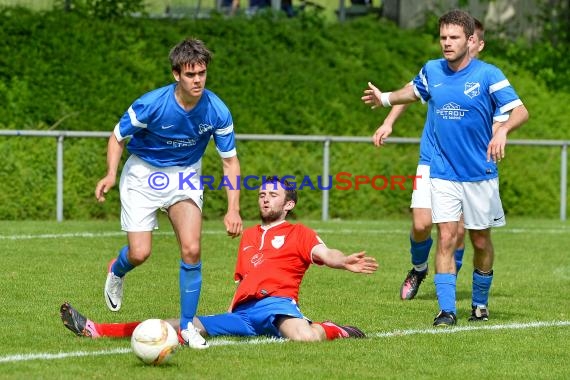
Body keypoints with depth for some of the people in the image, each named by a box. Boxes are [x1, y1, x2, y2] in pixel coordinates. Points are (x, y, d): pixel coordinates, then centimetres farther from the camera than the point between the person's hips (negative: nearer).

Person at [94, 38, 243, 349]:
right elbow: (118, 137, -9)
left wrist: (233, 209, -18)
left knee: (191, 250, -14)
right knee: (140, 253, -10)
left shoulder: (217, 111, -19)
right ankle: (116, 272, 30)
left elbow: (230, 160, -8)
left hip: (185, 176, 2)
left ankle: (187, 325, 2)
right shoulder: (151, 104, -26)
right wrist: (111, 174, -26)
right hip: (143, 174, -2)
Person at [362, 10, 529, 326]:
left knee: (481, 241, 10)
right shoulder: (431, 71, 1)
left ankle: (480, 302, 31)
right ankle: (446, 310, -11)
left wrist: (503, 130, -36)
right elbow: (414, 92, 26)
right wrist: (385, 98, 17)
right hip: (443, 173, 2)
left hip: (480, 175, -2)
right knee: (446, 238, -10)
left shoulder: (488, 75, -12)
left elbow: (520, 111, -19)